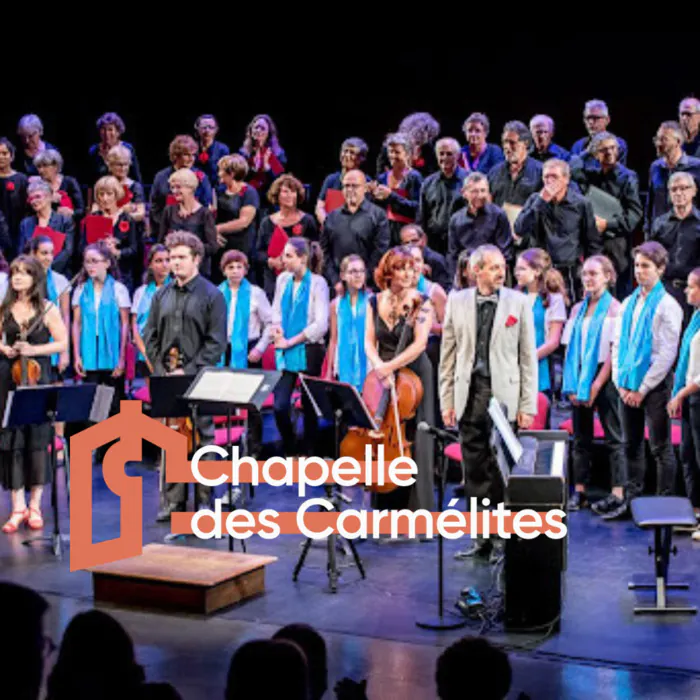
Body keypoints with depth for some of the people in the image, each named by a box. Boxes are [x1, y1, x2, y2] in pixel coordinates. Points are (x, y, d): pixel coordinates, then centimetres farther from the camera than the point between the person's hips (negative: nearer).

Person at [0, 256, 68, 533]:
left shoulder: (48, 309, 0)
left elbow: (62, 343, -1)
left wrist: (34, 350, -15)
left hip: (37, 377, -2)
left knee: (37, 439, 0)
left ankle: (35, 506, 11)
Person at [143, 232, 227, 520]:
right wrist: (159, 369, -2)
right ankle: (174, 499, 13)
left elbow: (216, 342, -8)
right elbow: (149, 335, 12)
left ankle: (204, 499, 8)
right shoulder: (161, 295, 13)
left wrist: (188, 371, -14)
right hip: (166, 378, 4)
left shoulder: (212, 295, -2)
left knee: (202, 438, 0)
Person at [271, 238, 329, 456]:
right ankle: (289, 450, 15)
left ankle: (306, 451, 22)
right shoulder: (283, 279, 7)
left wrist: (291, 341, -12)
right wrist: (277, 329, -8)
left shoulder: (317, 283, -8)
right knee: (280, 405, -3)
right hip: (286, 353, 4)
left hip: (309, 351, -4)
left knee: (308, 404, 8)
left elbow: (320, 324, -13)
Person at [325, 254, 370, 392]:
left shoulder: (371, 302, -1)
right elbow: (334, 340, 10)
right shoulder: (336, 304, 7)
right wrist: (329, 371, 9)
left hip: (367, 367, -2)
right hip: (344, 369, 2)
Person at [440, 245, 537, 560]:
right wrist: (446, 401, 4)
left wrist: (528, 405, -3)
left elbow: (528, 356, 2)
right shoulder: (457, 301, 8)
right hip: (469, 394, 2)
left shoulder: (518, 302, 3)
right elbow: (448, 354, 9)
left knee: (501, 472, -1)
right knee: (475, 471, 5)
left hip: (504, 395, -2)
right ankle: (482, 537, 15)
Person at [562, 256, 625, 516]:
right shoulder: (577, 309, 12)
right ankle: (580, 491, 10)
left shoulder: (614, 308, -4)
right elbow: (569, 348, 10)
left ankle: (617, 493, -2)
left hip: (604, 378, -5)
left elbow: (615, 351, -9)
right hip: (580, 379, 5)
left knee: (613, 438, -2)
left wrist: (596, 385, -13)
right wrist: (572, 385, -1)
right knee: (581, 438, 7)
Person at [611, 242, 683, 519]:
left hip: (654, 385, -6)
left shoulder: (667, 306, -7)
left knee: (660, 448, 0)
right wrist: (620, 382, 2)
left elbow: (667, 354, -12)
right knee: (631, 445, 11)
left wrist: (643, 389, -13)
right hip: (628, 385, 6)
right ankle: (631, 498, 19)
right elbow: (617, 345, 13)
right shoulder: (628, 304, 12)